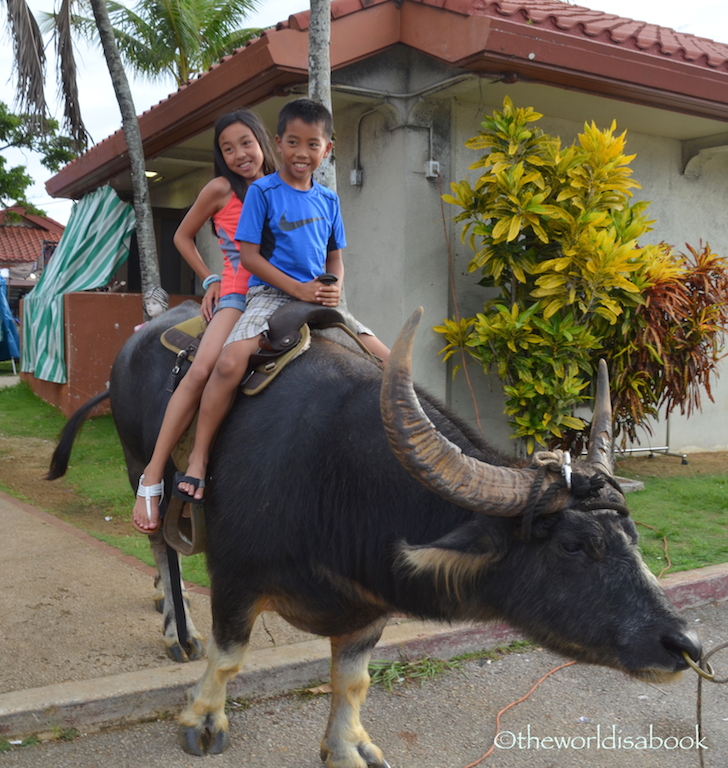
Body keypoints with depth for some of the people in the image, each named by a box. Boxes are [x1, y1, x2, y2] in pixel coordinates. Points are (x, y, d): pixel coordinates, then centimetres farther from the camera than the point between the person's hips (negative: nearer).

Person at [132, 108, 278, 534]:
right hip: (236, 294, -3)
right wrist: (210, 280, 7)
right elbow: (183, 236, 17)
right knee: (202, 370, -28)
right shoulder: (222, 189, 6)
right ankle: (152, 478, -23)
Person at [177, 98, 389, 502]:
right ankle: (197, 460, -19)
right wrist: (297, 288, -14)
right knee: (230, 362, -31)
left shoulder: (328, 200, 12)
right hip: (270, 294, -5)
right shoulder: (263, 191, -1)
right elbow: (248, 254, -6)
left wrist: (334, 287, -6)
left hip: (319, 300, 5)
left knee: (386, 360, -4)